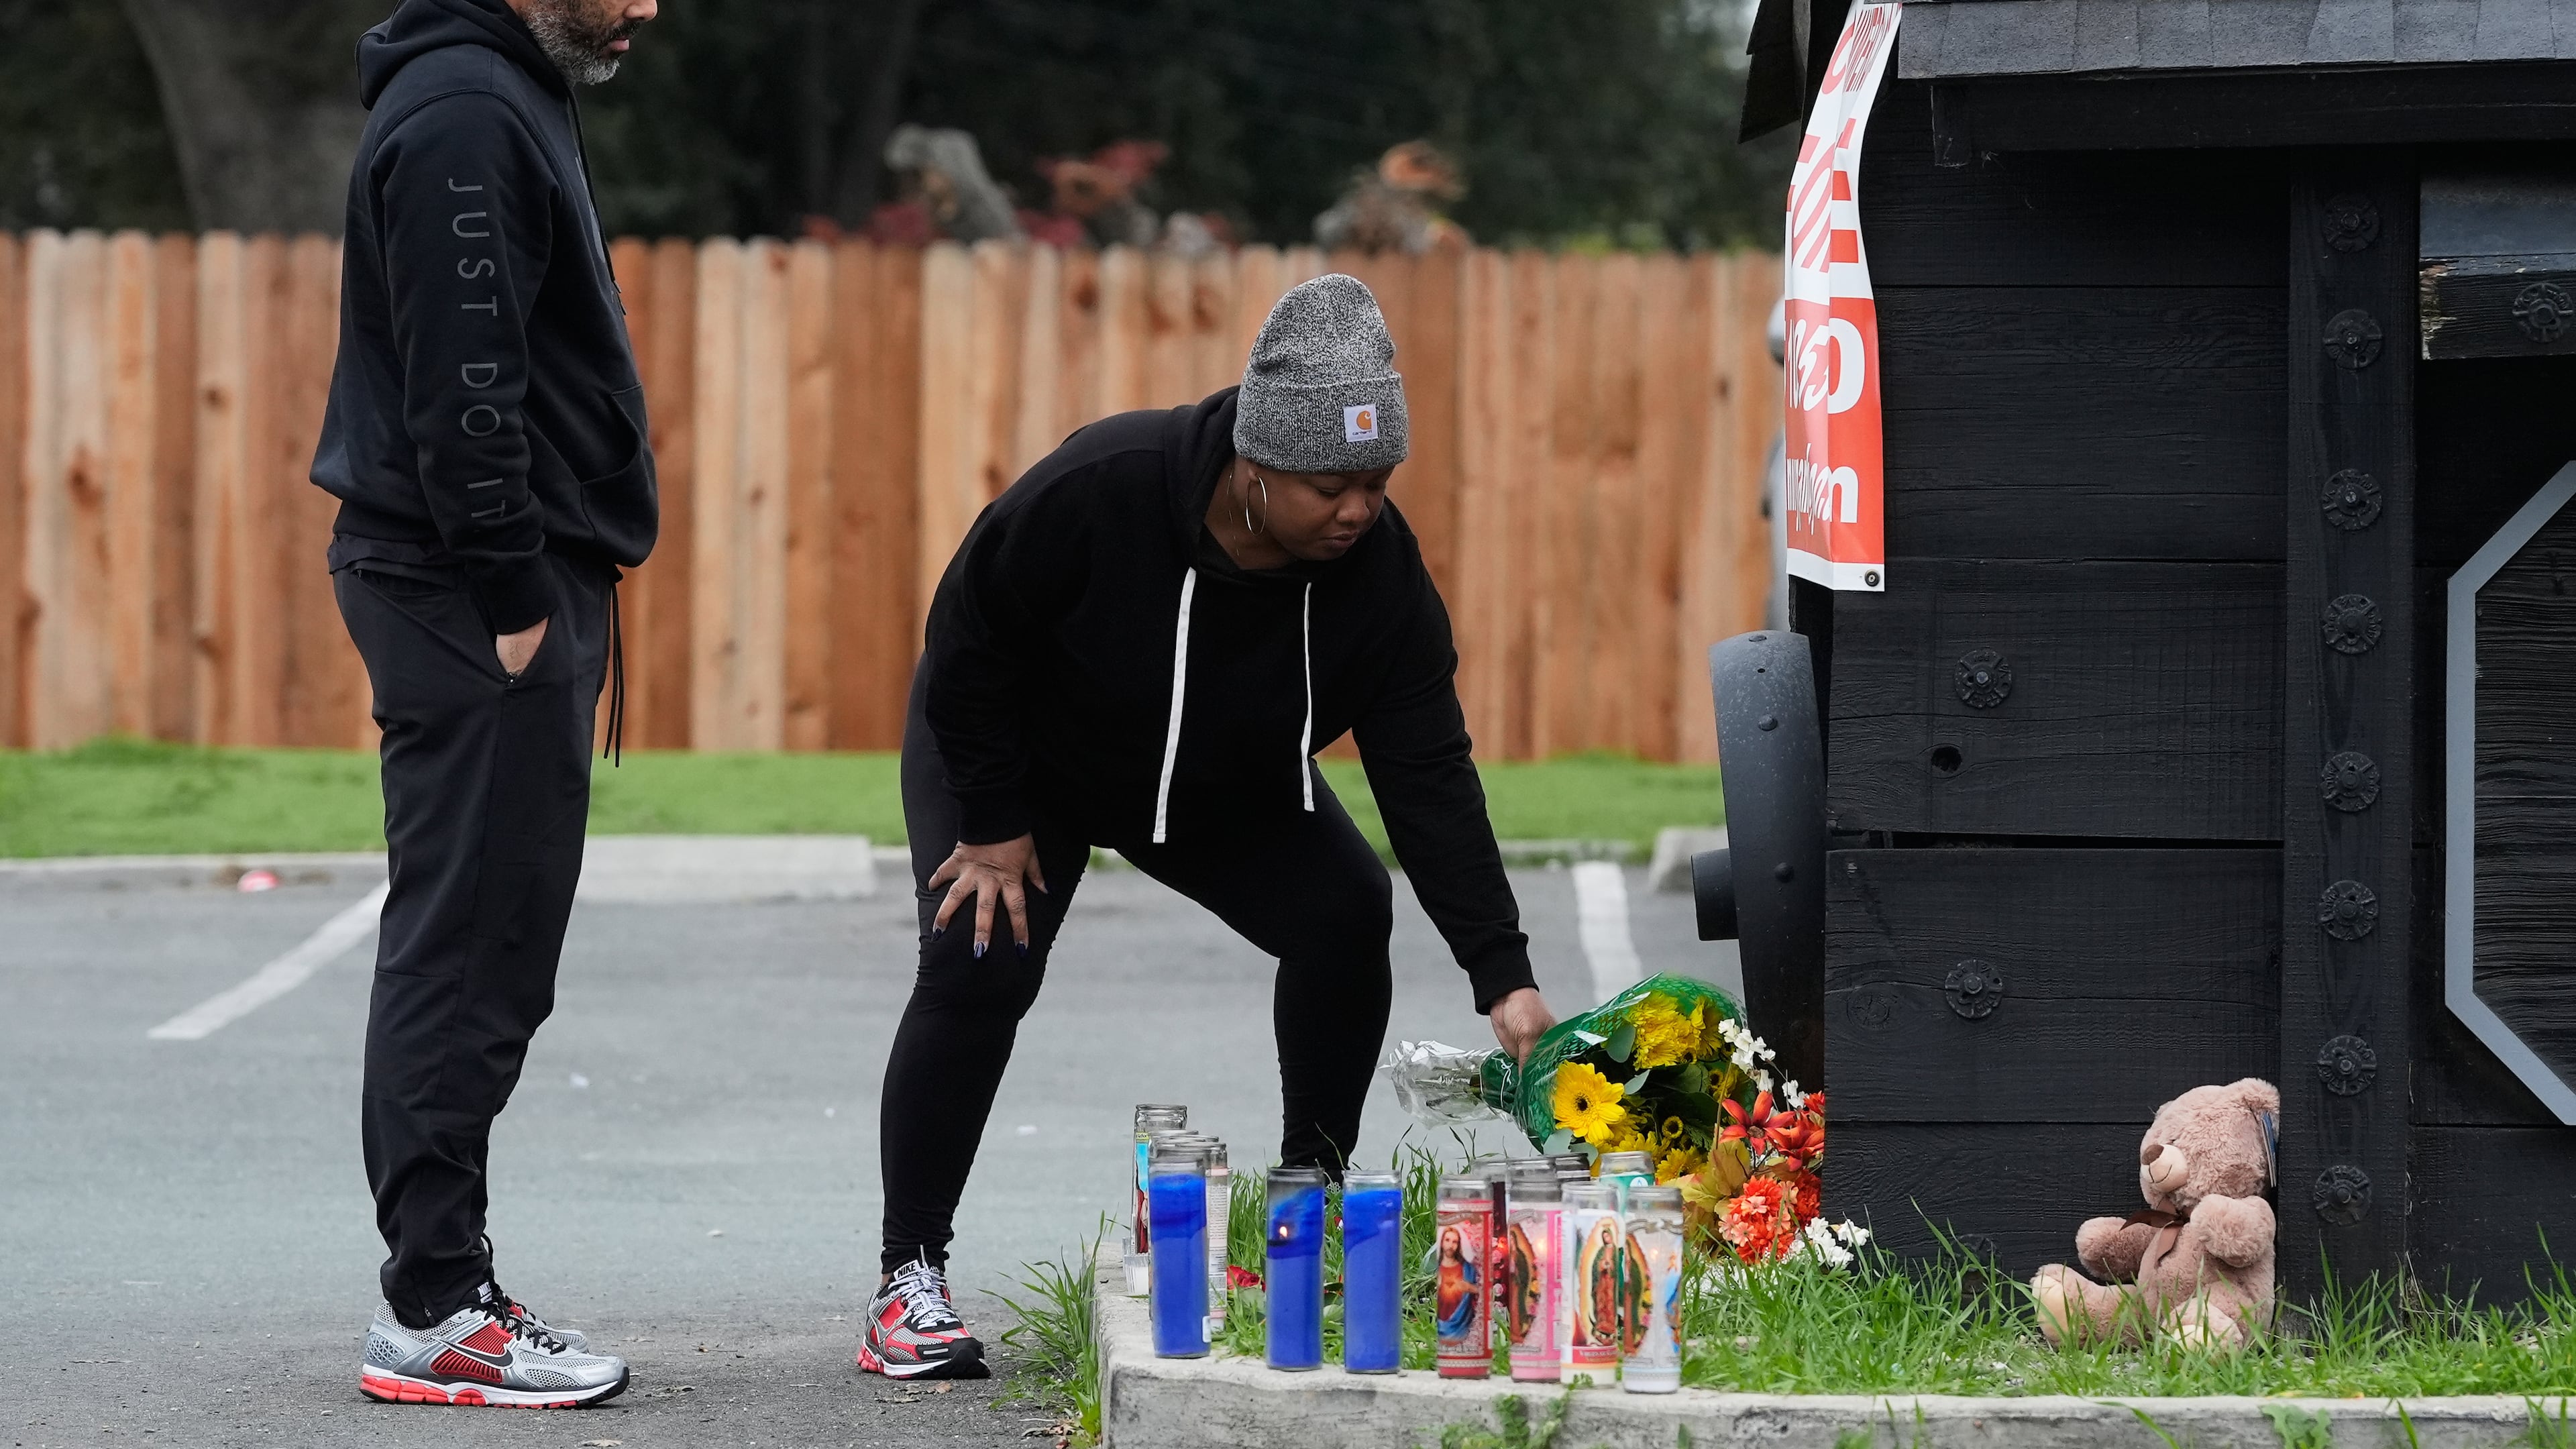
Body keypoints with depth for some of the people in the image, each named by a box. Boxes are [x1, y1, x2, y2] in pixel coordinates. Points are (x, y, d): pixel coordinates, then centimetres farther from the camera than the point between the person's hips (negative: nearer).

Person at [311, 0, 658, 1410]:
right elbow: (461, 385, -21)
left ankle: (438, 1283, 16)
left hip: (498, 592, 11)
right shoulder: (465, 118, -15)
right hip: (478, 596, -11)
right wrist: (513, 596, -21)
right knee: (469, 954, -9)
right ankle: (434, 1314, -7)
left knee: (470, 954, 12)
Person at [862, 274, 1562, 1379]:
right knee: (980, 964, -22)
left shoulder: (1378, 569, -26)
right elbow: (968, 640, -24)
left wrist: (1503, 976, -31)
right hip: (1021, 757, -4)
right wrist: (995, 825, -19)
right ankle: (910, 1280, -13)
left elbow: (1428, 775, -24)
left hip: (1229, 790, 4)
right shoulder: (1100, 489, -38)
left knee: (1345, 916, -13)